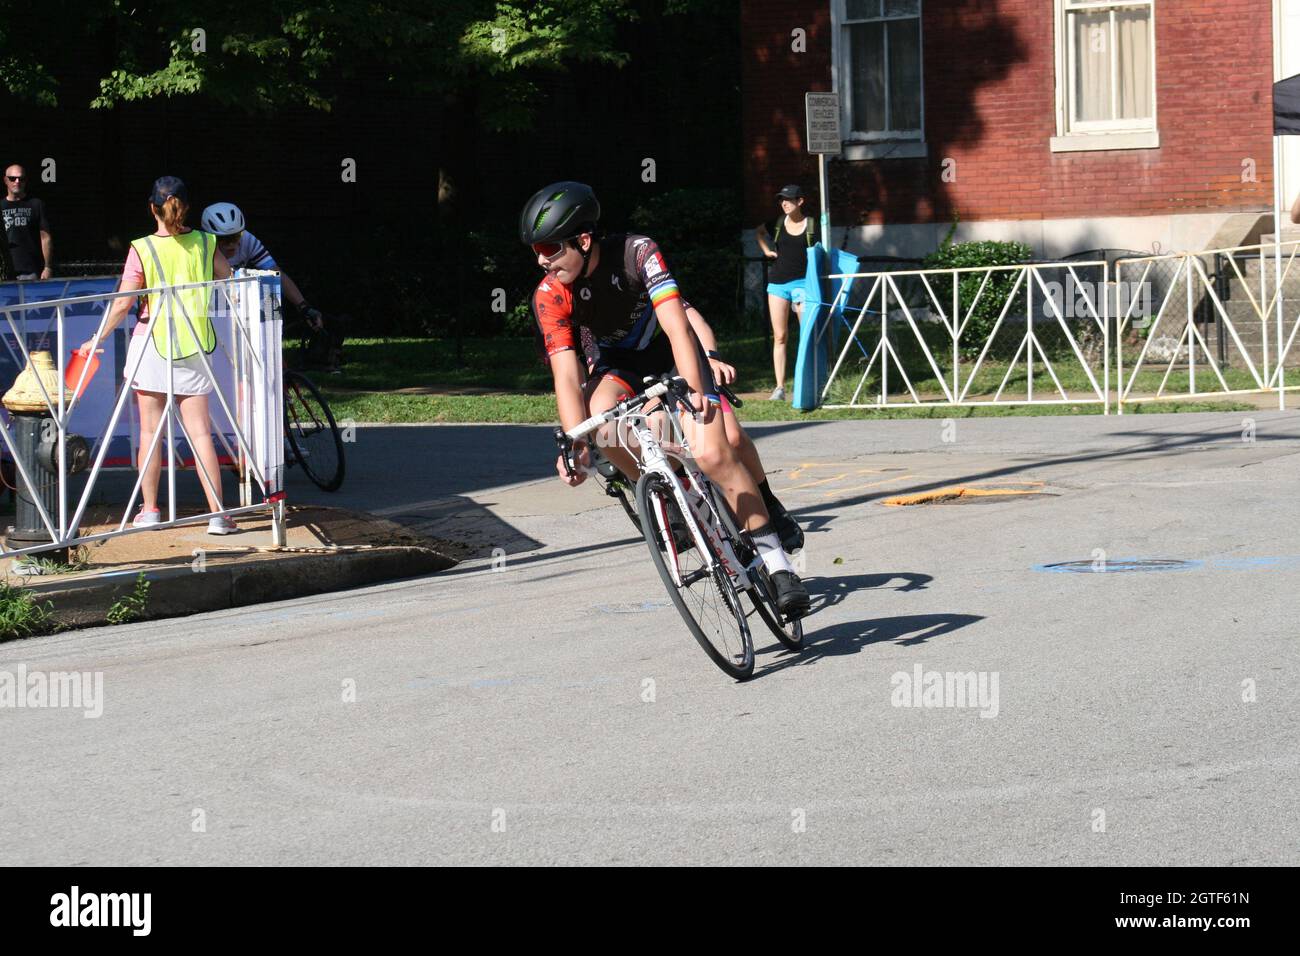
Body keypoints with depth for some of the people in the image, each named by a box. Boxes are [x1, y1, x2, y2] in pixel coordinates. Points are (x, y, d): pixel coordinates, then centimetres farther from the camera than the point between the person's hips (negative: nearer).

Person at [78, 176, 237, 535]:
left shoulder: (142, 250, -8)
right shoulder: (205, 243, -1)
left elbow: (122, 304, -8)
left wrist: (97, 340, 3)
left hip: (150, 344, -2)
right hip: (193, 346, 2)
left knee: (150, 431, 7)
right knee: (199, 431, 1)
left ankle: (149, 510, 12)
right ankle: (218, 514, -5)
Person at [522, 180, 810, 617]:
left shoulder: (637, 253, -29)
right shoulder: (549, 297, -20)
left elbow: (677, 326, -36)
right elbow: (567, 375, -25)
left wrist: (694, 389, -51)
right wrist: (576, 445, -38)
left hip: (671, 353, -2)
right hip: (619, 363, 2)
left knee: (713, 454, -22)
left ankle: (777, 562, -11)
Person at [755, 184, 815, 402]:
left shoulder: (811, 225, -1)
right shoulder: (778, 223, 7)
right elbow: (758, 232, 28)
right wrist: (766, 250, 12)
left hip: (801, 283, -3)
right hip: (777, 283, 3)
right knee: (779, 336, 2)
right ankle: (780, 386, 2)